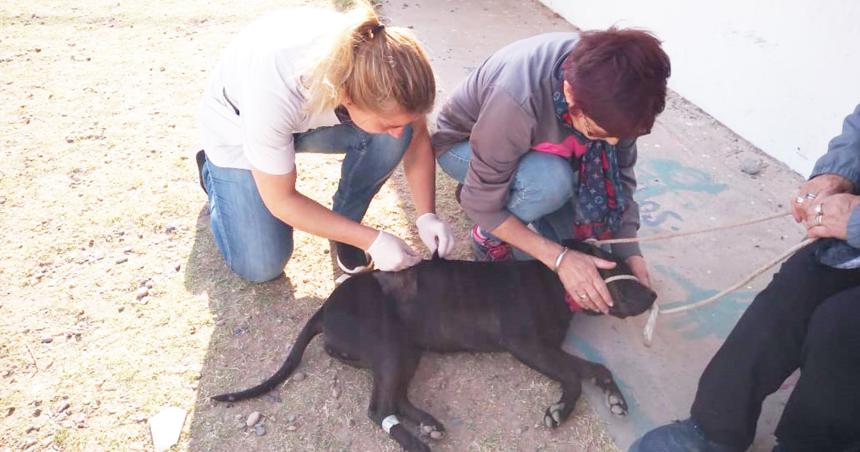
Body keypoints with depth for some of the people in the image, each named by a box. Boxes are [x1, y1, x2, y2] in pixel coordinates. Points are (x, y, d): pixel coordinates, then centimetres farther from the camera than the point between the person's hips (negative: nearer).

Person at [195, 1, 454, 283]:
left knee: (392, 136, -27)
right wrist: (372, 240, -27)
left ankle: (343, 224, 0)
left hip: (314, 114, 3)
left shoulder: (379, 61, -31)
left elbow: (416, 136, -12)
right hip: (237, 131, -3)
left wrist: (426, 215, -23)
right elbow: (281, 200, -27)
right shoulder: (273, 93, -43)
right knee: (261, 267, -7)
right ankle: (213, 169, 19)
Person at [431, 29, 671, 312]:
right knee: (551, 179, -35)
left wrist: (630, 252, -20)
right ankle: (489, 238, -6)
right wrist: (560, 258, -34)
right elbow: (481, 205, -32)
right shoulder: (516, 101, -42)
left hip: (537, 148, 5)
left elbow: (620, 171, -12)